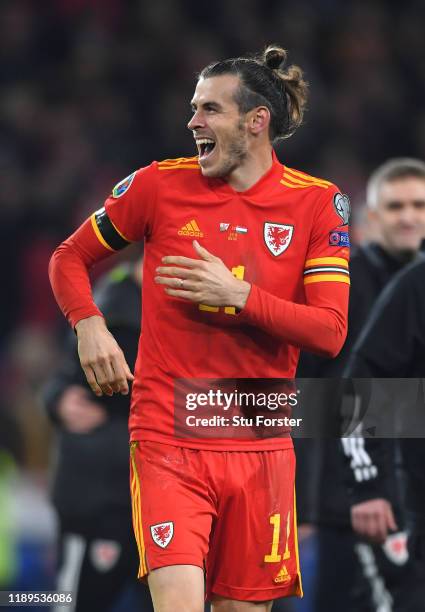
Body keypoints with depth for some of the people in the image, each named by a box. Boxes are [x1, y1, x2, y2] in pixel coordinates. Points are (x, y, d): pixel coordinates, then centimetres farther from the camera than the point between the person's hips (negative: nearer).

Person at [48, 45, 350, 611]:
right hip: (168, 438, -1)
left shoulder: (318, 203, 1)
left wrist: (239, 296, -16)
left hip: (260, 444, 1)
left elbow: (330, 332, -5)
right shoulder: (160, 184, 2)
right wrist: (89, 325, -5)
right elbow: (70, 257, 14)